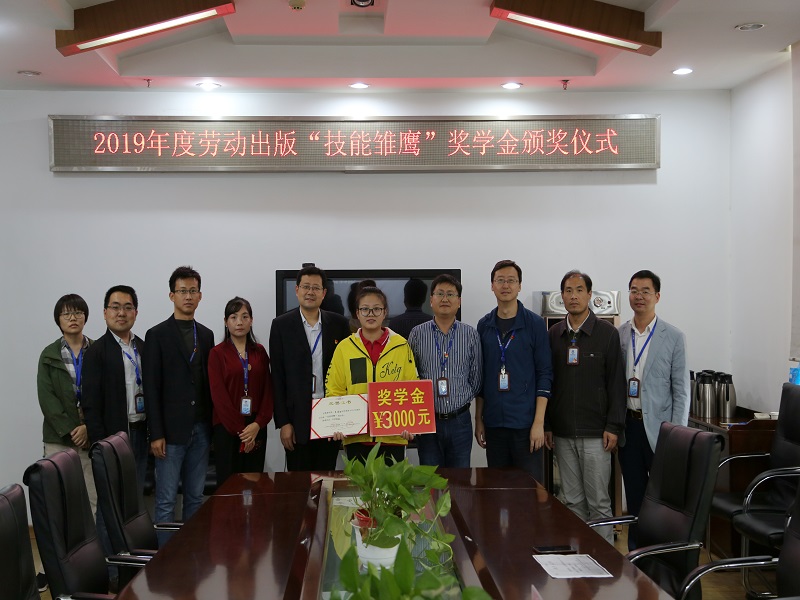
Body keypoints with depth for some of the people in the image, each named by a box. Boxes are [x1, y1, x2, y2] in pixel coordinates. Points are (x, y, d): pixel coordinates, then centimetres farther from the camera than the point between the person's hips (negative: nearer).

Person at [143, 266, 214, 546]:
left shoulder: (206, 335, 13)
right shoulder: (157, 335, -2)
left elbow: (210, 381, 13)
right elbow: (152, 388, -6)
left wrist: (212, 426, 8)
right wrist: (156, 434, -12)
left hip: (201, 429, 5)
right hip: (172, 430, -5)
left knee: (195, 497, 10)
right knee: (166, 500, -2)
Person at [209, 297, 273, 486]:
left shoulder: (259, 352, 9)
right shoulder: (217, 353, 0)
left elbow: (267, 390, 4)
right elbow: (218, 395, -6)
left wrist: (258, 424, -10)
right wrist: (239, 429, -11)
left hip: (256, 427, 3)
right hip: (227, 428, -3)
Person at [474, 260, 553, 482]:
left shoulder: (535, 324, -2)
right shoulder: (484, 326, 8)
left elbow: (544, 374, -4)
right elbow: (480, 376, 12)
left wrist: (539, 422, -11)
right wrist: (478, 419, 8)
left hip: (526, 422, -3)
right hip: (493, 422, 3)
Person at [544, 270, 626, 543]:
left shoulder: (607, 333, -2)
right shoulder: (553, 335, 8)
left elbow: (617, 383, -4)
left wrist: (613, 427, -10)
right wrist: (546, 425, 7)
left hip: (595, 433, -3)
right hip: (562, 434, 4)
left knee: (599, 502, 1)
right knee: (573, 501, 11)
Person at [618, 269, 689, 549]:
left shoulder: (674, 337, -3)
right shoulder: (617, 335, 5)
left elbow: (681, 389, -4)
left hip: (659, 427, -3)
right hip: (627, 425, 3)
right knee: (634, 494, 11)